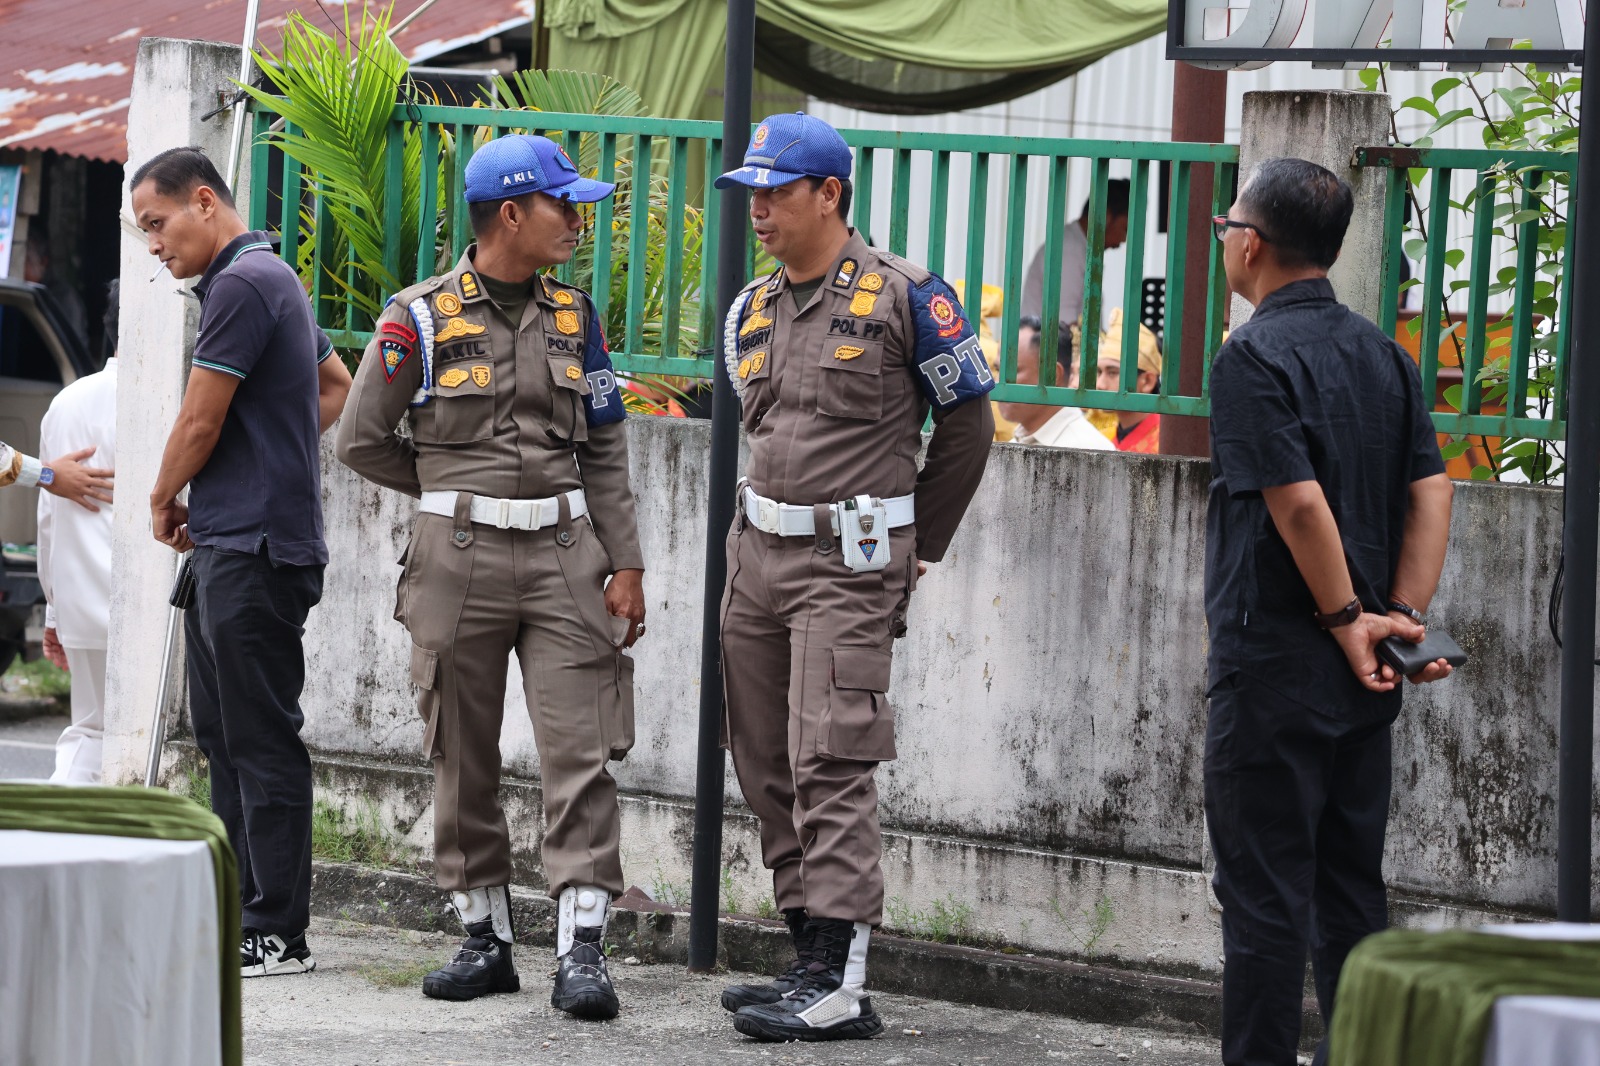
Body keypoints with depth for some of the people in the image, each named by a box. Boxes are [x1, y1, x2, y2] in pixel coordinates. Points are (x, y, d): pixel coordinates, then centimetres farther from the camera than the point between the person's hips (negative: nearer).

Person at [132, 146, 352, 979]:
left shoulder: (241, 285, -15)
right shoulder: (270, 278, 18)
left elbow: (199, 422, -14)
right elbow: (336, 388, 30)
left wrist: (164, 502, 3)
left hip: (253, 547, -11)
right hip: (228, 543, 11)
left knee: (261, 738, -8)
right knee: (223, 732, 12)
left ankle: (277, 933, -7)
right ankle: (237, 908, 16)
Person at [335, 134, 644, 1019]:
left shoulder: (573, 316, 10)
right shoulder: (420, 319, -3)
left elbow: (604, 449, 10)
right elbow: (363, 440, 3)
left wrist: (626, 563, 3)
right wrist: (463, 493, 10)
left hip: (565, 555, 2)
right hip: (459, 558, -2)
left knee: (579, 750, -7)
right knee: (463, 756, 4)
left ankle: (581, 950, -10)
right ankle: (485, 939, 15)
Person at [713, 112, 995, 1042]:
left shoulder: (904, 296, -5)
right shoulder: (752, 312, 14)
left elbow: (968, 423, 3)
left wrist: (918, 547, 7)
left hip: (850, 563, -7)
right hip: (759, 550, 7)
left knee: (831, 767, -14)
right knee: (769, 770, 8)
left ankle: (840, 984, -16)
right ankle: (812, 957, 16)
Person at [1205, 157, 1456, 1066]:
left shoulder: (1255, 357, -13)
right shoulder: (1384, 354, 10)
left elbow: (1300, 502, -20)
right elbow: (1430, 492, 3)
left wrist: (1347, 619, -9)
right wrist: (1402, 618, -2)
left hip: (1275, 672, -7)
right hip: (1363, 683, 7)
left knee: (1264, 895, -3)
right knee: (1352, 891, 12)